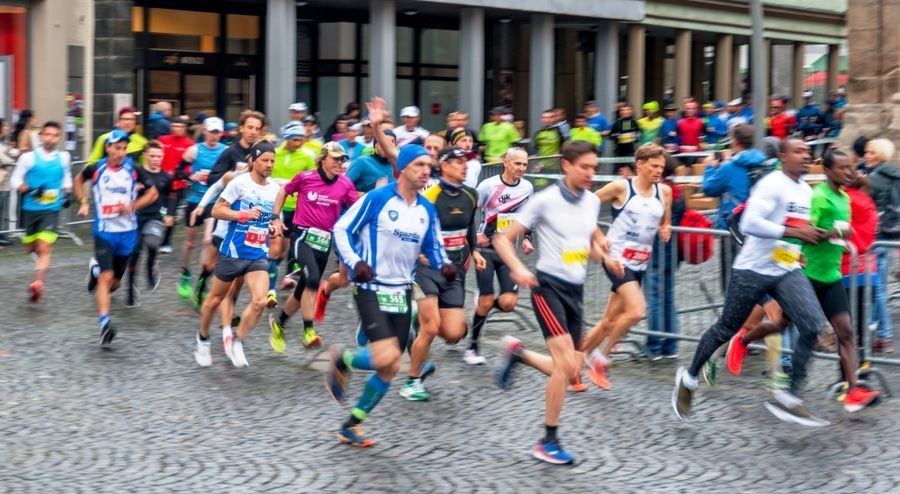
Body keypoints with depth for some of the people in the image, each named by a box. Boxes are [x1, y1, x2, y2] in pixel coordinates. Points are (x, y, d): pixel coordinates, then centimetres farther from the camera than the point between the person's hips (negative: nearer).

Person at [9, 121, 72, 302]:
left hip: (51, 210, -1)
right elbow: (15, 180, -4)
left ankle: (38, 282, -22)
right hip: (31, 209, 1)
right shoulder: (29, 157, -7)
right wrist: (29, 190, -21)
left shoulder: (64, 157, 2)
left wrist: (67, 191, 10)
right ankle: (41, 264, 48)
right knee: (31, 248, 15)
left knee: (44, 248, -15)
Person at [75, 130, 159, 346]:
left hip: (127, 232, 2)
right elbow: (79, 180, 19)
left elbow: (153, 193, 3)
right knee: (106, 277, -19)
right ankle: (105, 324, -24)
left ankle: (97, 269, 49)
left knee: (115, 282, 14)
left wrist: (132, 206, -10)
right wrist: (84, 202, 7)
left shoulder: (134, 170, -4)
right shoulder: (96, 169, -3)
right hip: (103, 231, -2)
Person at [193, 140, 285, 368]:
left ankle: (236, 341, 4)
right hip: (233, 252, -3)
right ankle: (203, 339, 36)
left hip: (258, 255, 4)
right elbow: (217, 211, -11)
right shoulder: (240, 182, -12)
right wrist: (244, 215, -23)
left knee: (260, 301, -15)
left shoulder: (275, 189, 4)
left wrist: (275, 227, 0)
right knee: (215, 298, 12)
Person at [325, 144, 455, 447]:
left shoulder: (427, 209, 7)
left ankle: (351, 426, 22)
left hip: (401, 293, 7)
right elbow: (341, 229, -7)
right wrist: (355, 262, -21)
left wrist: (444, 265, -4)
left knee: (390, 369, 6)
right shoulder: (377, 198, -11)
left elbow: (433, 246, 18)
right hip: (371, 289, -6)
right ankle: (341, 362, 10)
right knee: (386, 357, -23)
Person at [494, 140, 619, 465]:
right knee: (566, 365, -17)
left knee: (568, 372, 6)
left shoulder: (592, 201, 7)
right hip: (549, 286, -7)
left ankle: (518, 353, 33)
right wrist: (518, 269, -25)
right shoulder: (545, 200, -10)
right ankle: (548, 442, -3)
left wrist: (605, 258, 2)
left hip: (576, 290, 7)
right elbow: (503, 239, -7)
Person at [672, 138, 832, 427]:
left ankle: (788, 397, -9)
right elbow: (750, 223, -26)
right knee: (726, 330, 6)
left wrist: (815, 236, 6)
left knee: (811, 327, -14)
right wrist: (793, 232, -26)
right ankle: (689, 379, 28)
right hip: (753, 270, -7)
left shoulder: (806, 191, 12)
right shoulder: (772, 184, -14)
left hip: (787, 271, 7)